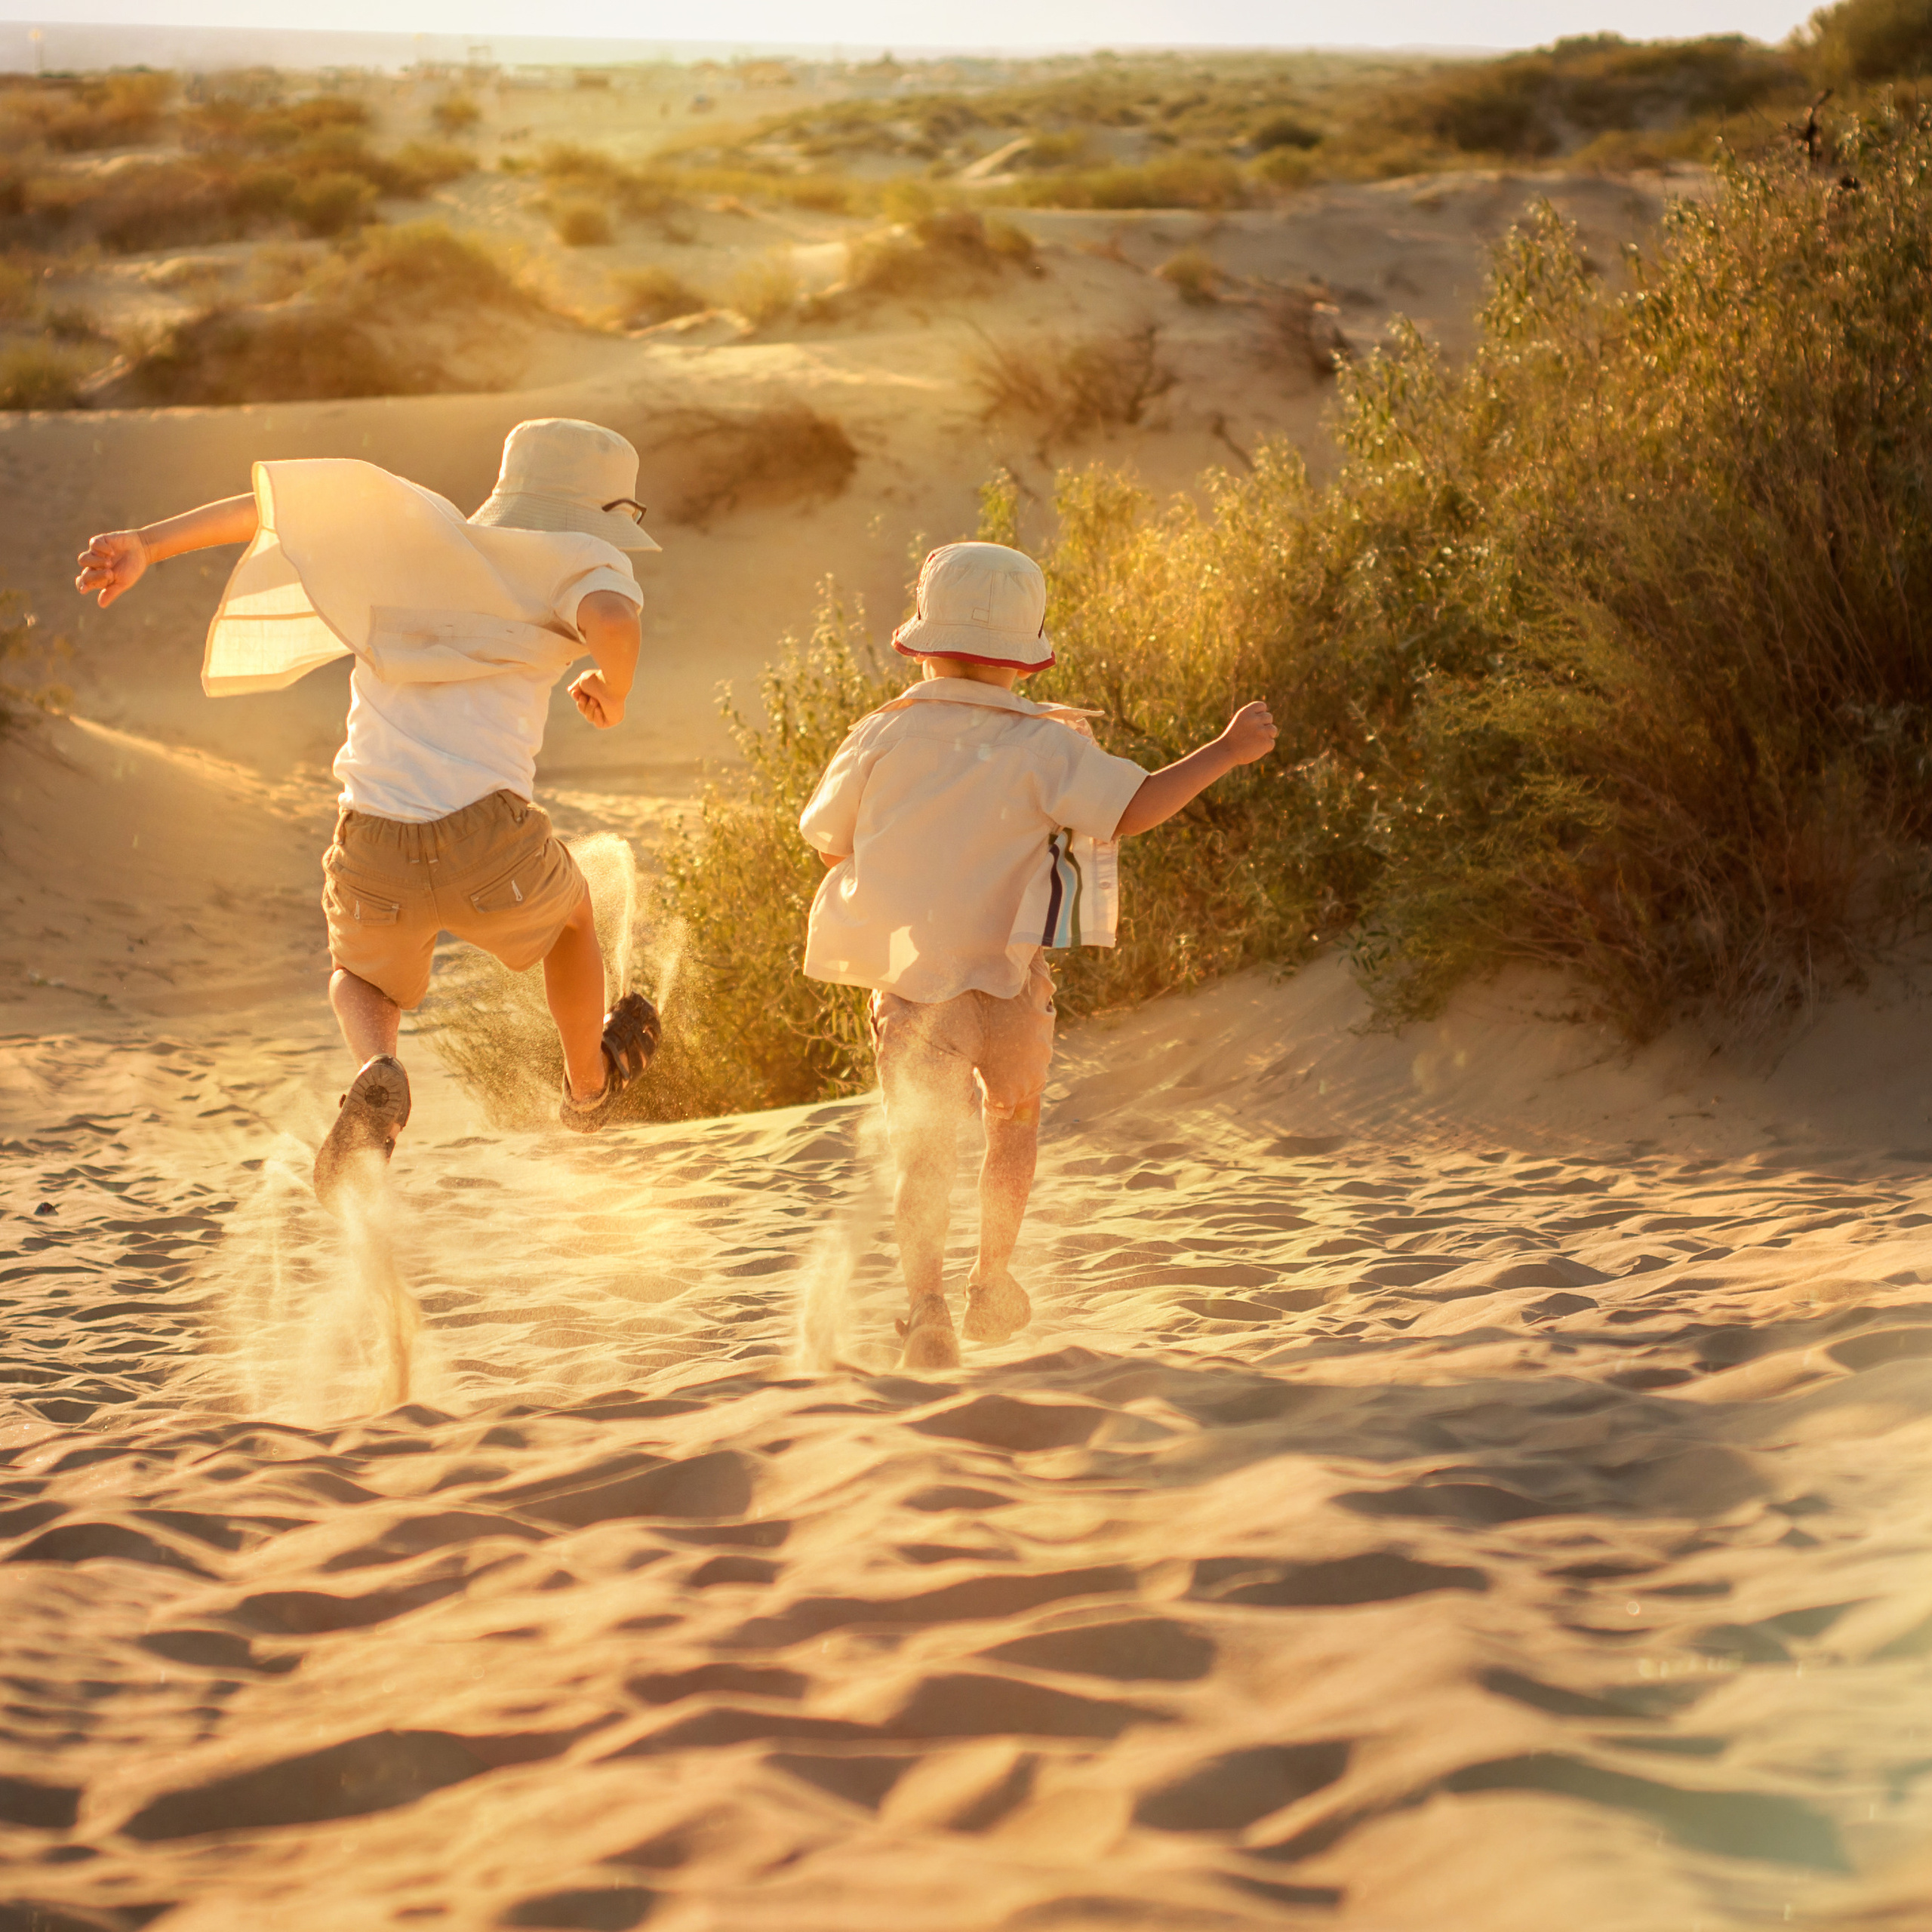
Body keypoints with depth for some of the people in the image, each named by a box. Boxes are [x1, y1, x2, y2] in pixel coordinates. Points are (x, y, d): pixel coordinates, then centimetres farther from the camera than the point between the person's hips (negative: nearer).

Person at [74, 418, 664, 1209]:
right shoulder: (578, 563, 6)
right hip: (490, 849, -2)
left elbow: (277, 501, 11)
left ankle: (375, 1079, -1)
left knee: (360, 982, 33)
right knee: (571, 911, 34)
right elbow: (612, 620, -18)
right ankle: (589, 1082, 57)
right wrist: (612, 696, 3)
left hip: (374, 859, 3)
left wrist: (147, 543, 8)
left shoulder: (415, 542, 19)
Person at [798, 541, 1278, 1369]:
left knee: (922, 1153, 4)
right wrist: (1227, 751, -9)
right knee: (1014, 1122, 25)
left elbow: (825, 838, 6)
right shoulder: (1040, 746, -13)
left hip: (906, 980, 1)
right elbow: (1133, 807, -20)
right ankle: (991, 1285, 33)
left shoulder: (881, 737, -5)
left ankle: (926, 1301, -18)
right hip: (1007, 980, -1)